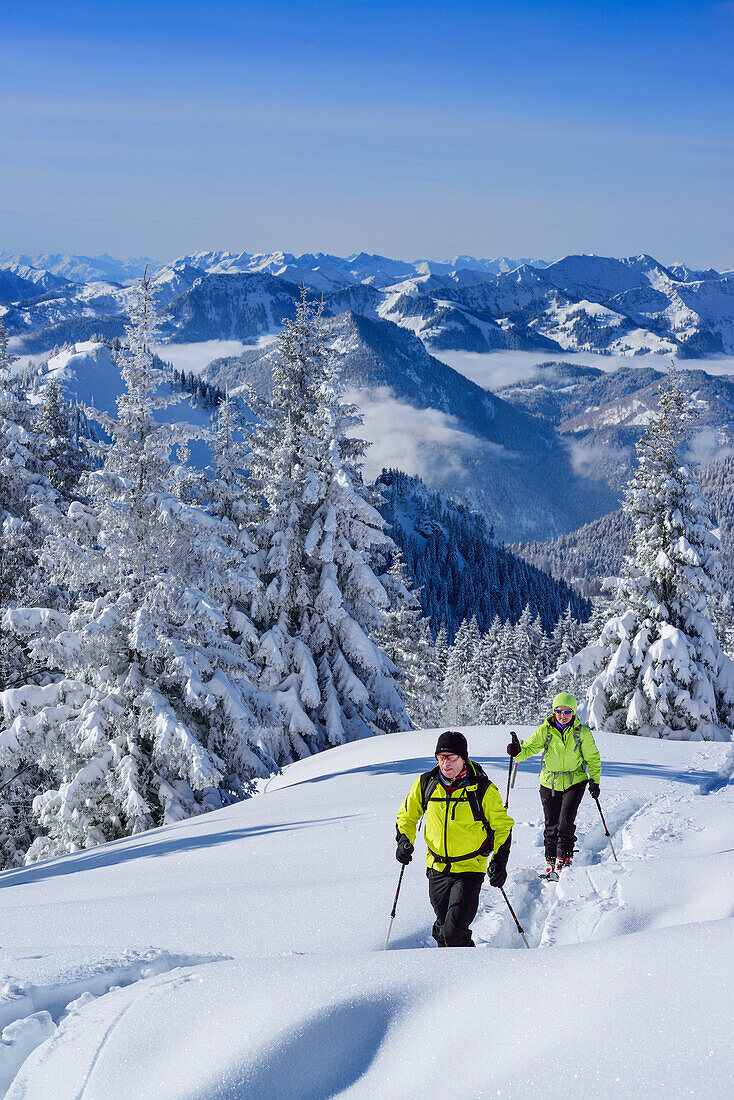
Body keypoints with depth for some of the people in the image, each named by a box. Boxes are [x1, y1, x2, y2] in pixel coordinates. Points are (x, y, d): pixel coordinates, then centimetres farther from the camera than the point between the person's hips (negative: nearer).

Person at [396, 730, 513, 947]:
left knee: (454, 933, -16)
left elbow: (502, 826, 0)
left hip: (470, 870, -4)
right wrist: (405, 841, -4)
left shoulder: (483, 790, -11)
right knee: (442, 930, 18)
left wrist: (499, 861, -10)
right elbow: (407, 816, 13)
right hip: (437, 868, 4)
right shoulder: (425, 784, -3)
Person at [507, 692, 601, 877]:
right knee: (551, 825, 6)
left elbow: (593, 758, 4)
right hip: (550, 783, 1)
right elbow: (529, 748, -6)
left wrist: (595, 781, -1)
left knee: (566, 823, -15)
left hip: (574, 783, -1)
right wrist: (518, 751, -28)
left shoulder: (582, 732, -6)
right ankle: (550, 861, 24)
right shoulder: (545, 730, -5)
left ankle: (564, 859, 2)